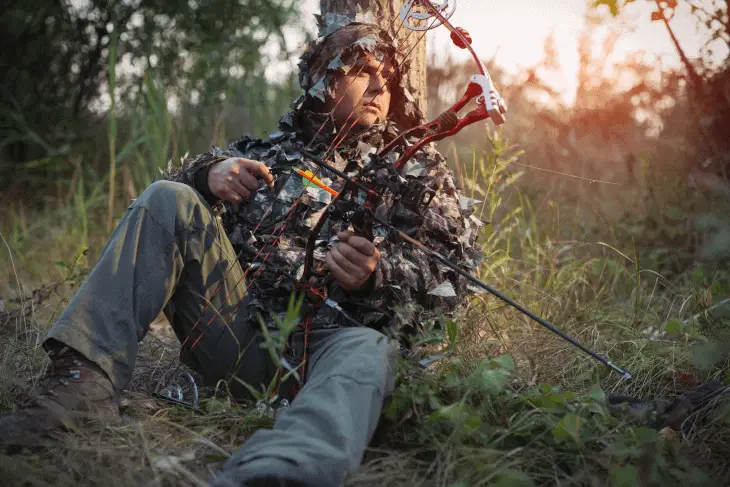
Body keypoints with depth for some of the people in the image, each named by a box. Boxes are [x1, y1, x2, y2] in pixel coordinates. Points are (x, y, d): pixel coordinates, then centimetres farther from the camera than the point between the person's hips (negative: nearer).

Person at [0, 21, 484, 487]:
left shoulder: (418, 168, 16)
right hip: (239, 326, 3)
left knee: (367, 353, -38)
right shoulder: (273, 150, 22)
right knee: (169, 201, -10)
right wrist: (209, 171, 0)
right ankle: (85, 380, -23)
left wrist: (380, 273, -18)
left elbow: (457, 269, 3)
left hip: (331, 339, -3)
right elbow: (170, 182, 24)